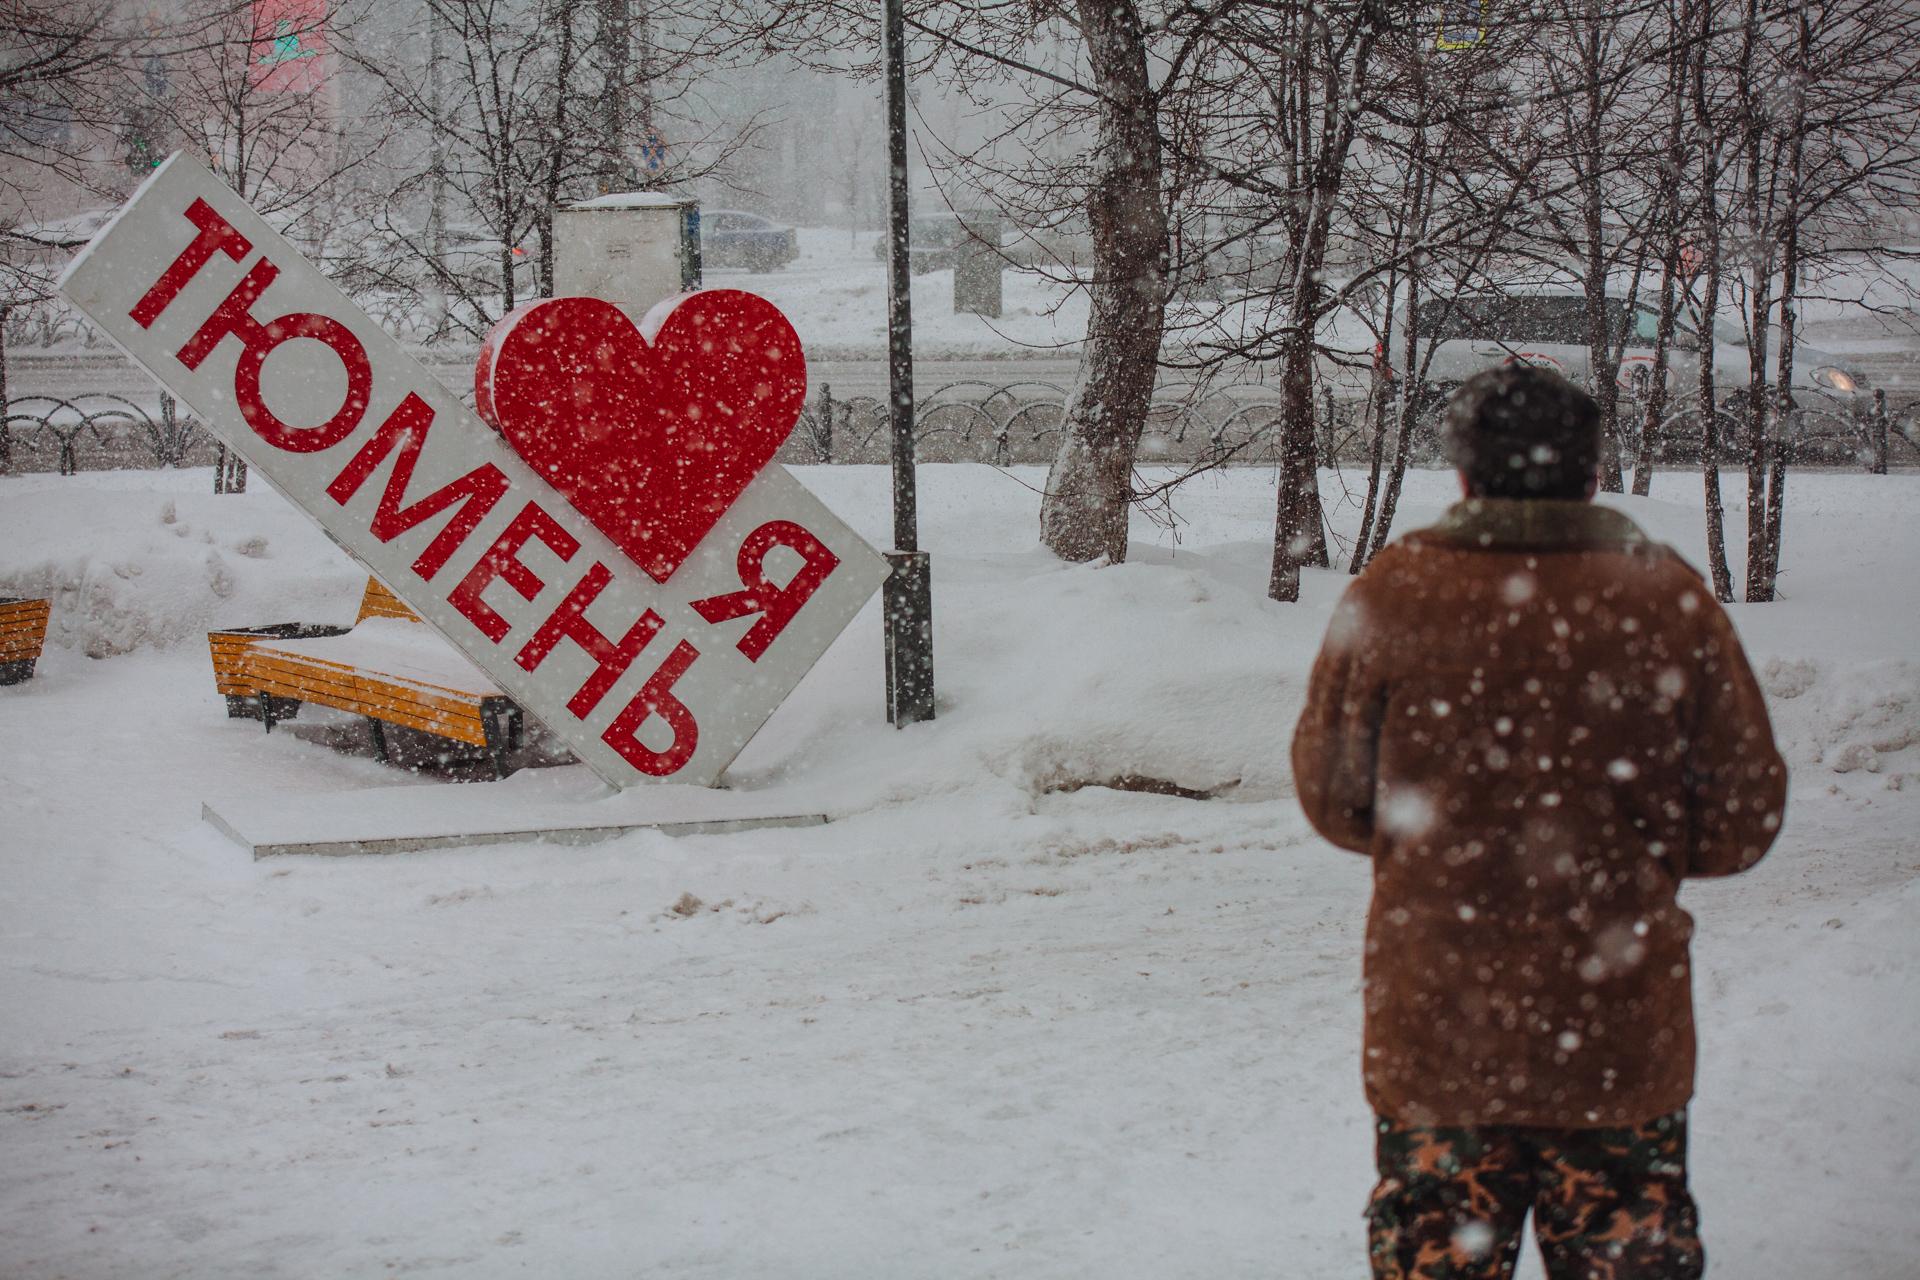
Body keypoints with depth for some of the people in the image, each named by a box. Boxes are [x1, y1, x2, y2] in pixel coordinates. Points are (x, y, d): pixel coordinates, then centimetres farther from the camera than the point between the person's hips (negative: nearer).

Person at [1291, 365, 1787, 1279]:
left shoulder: (1392, 592, -7)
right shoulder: (1670, 597, -6)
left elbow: (1332, 800, 3)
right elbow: (1741, 823, 0)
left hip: (1431, 1028, 0)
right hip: (1622, 1034, 0)